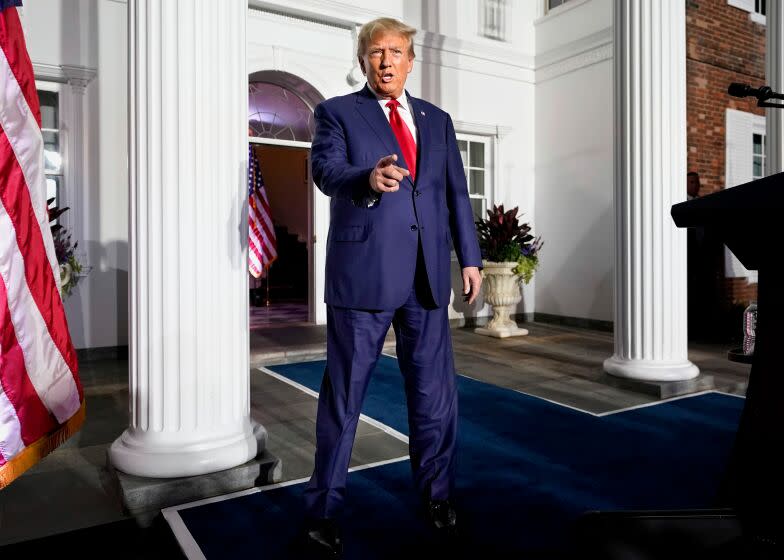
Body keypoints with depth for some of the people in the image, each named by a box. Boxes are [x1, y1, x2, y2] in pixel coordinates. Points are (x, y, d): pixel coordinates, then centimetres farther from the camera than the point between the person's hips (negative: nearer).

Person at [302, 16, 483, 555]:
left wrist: (470, 258, 10)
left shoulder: (437, 120, 17)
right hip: (363, 271, -3)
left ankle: (437, 495, 31)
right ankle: (324, 507, 22)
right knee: (344, 392, 5)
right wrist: (369, 178, -34)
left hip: (428, 274, 4)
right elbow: (325, 171, -13)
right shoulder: (337, 112, 5)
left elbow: (457, 192, 15)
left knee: (435, 390, 10)